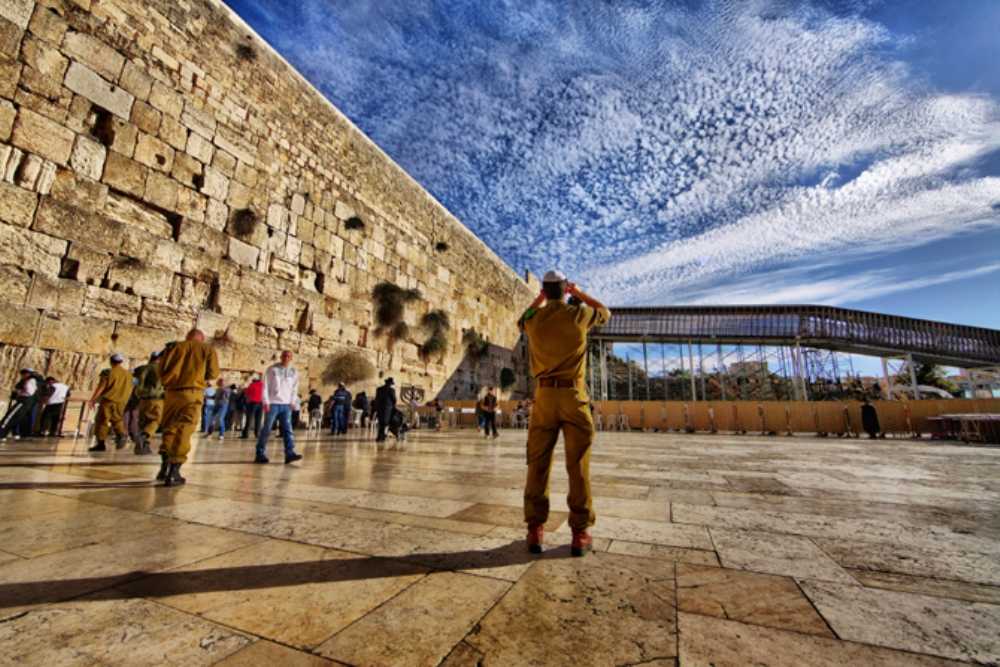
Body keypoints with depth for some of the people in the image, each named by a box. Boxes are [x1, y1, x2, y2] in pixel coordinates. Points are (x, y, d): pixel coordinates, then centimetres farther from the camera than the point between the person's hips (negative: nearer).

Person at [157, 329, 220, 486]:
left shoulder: (175, 347, 14)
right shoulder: (208, 349, 8)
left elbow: (162, 368, 5)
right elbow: (213, 373, 0)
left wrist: (168, 382, 22)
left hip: (172, 392, 3)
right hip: (193, 393, -3)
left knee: (169, 427, 18)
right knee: (184, 431, -2)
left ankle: (165, 466, 14)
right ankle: (173, 472, -4)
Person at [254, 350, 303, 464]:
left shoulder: (294, 372, 11)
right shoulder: (272, 369, 2)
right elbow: (266, 386, 0)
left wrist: (293, 402, 3)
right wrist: (266, 402, -8)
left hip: (286, 405, 3)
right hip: (273, 404, -3)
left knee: (288, 430, -6)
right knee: (266, 430, 1)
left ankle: (290, 454, -11)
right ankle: (260, 454, 12)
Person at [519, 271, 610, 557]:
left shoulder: (534, 319, 3)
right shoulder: (579, 314, -1)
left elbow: (521, 320, 29)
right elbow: (606, 312, 22)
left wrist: (539, 299, 31)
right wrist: (579, 293, 27)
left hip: (544, 396, 2)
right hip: (574, 396, -1)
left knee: (538, 465, 6)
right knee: (578, 466, 4)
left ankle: (535, 530, 10)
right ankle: (580, 533, 10)